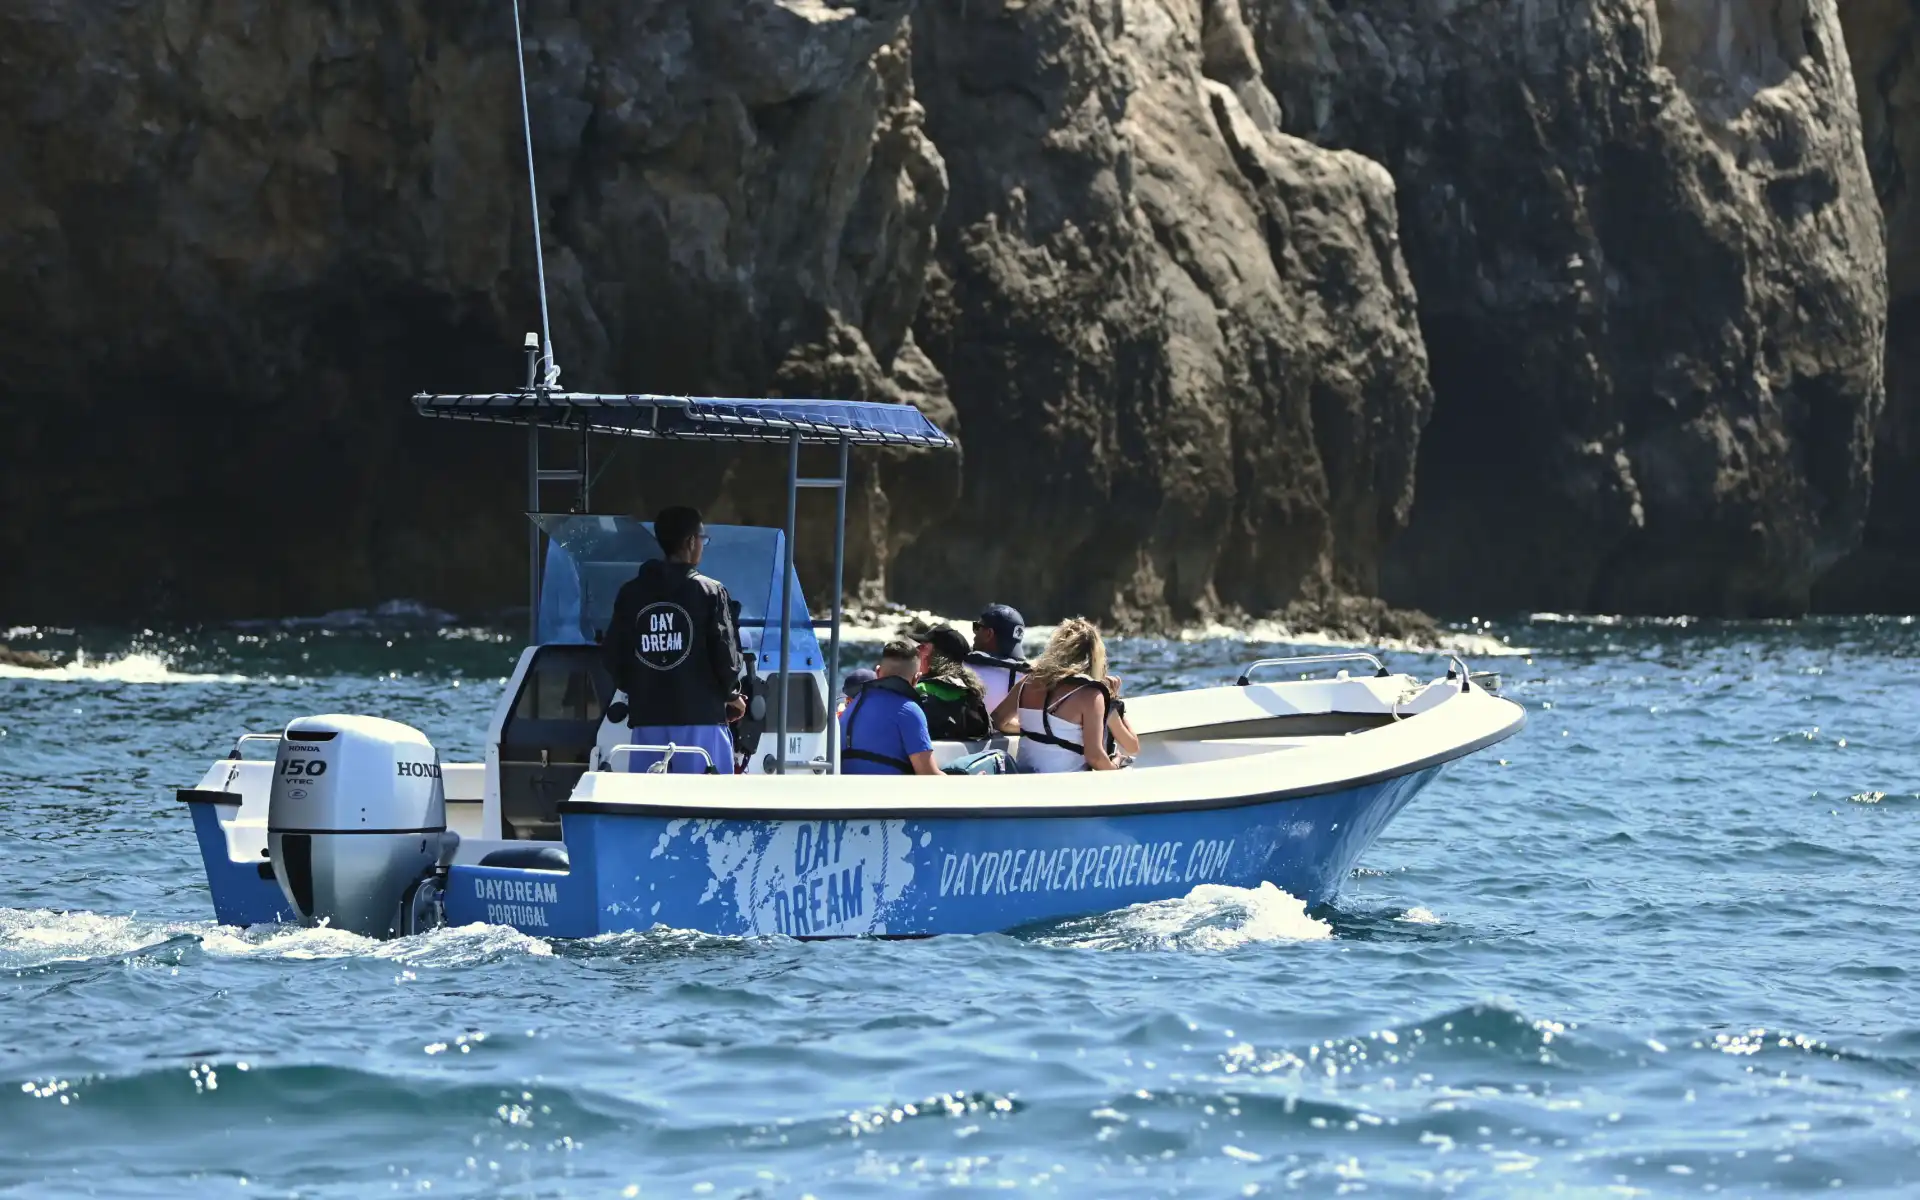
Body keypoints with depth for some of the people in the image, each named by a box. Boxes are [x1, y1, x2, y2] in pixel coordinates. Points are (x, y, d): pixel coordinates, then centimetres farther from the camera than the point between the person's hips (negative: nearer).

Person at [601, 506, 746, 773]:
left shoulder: (630, 594, 6)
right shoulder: (710, 593, -5)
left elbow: (613, 654, 6)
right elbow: (726, 655, -7)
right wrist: (731, 695, 12)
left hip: (647, 721, 4)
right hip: (701, 719, -4)